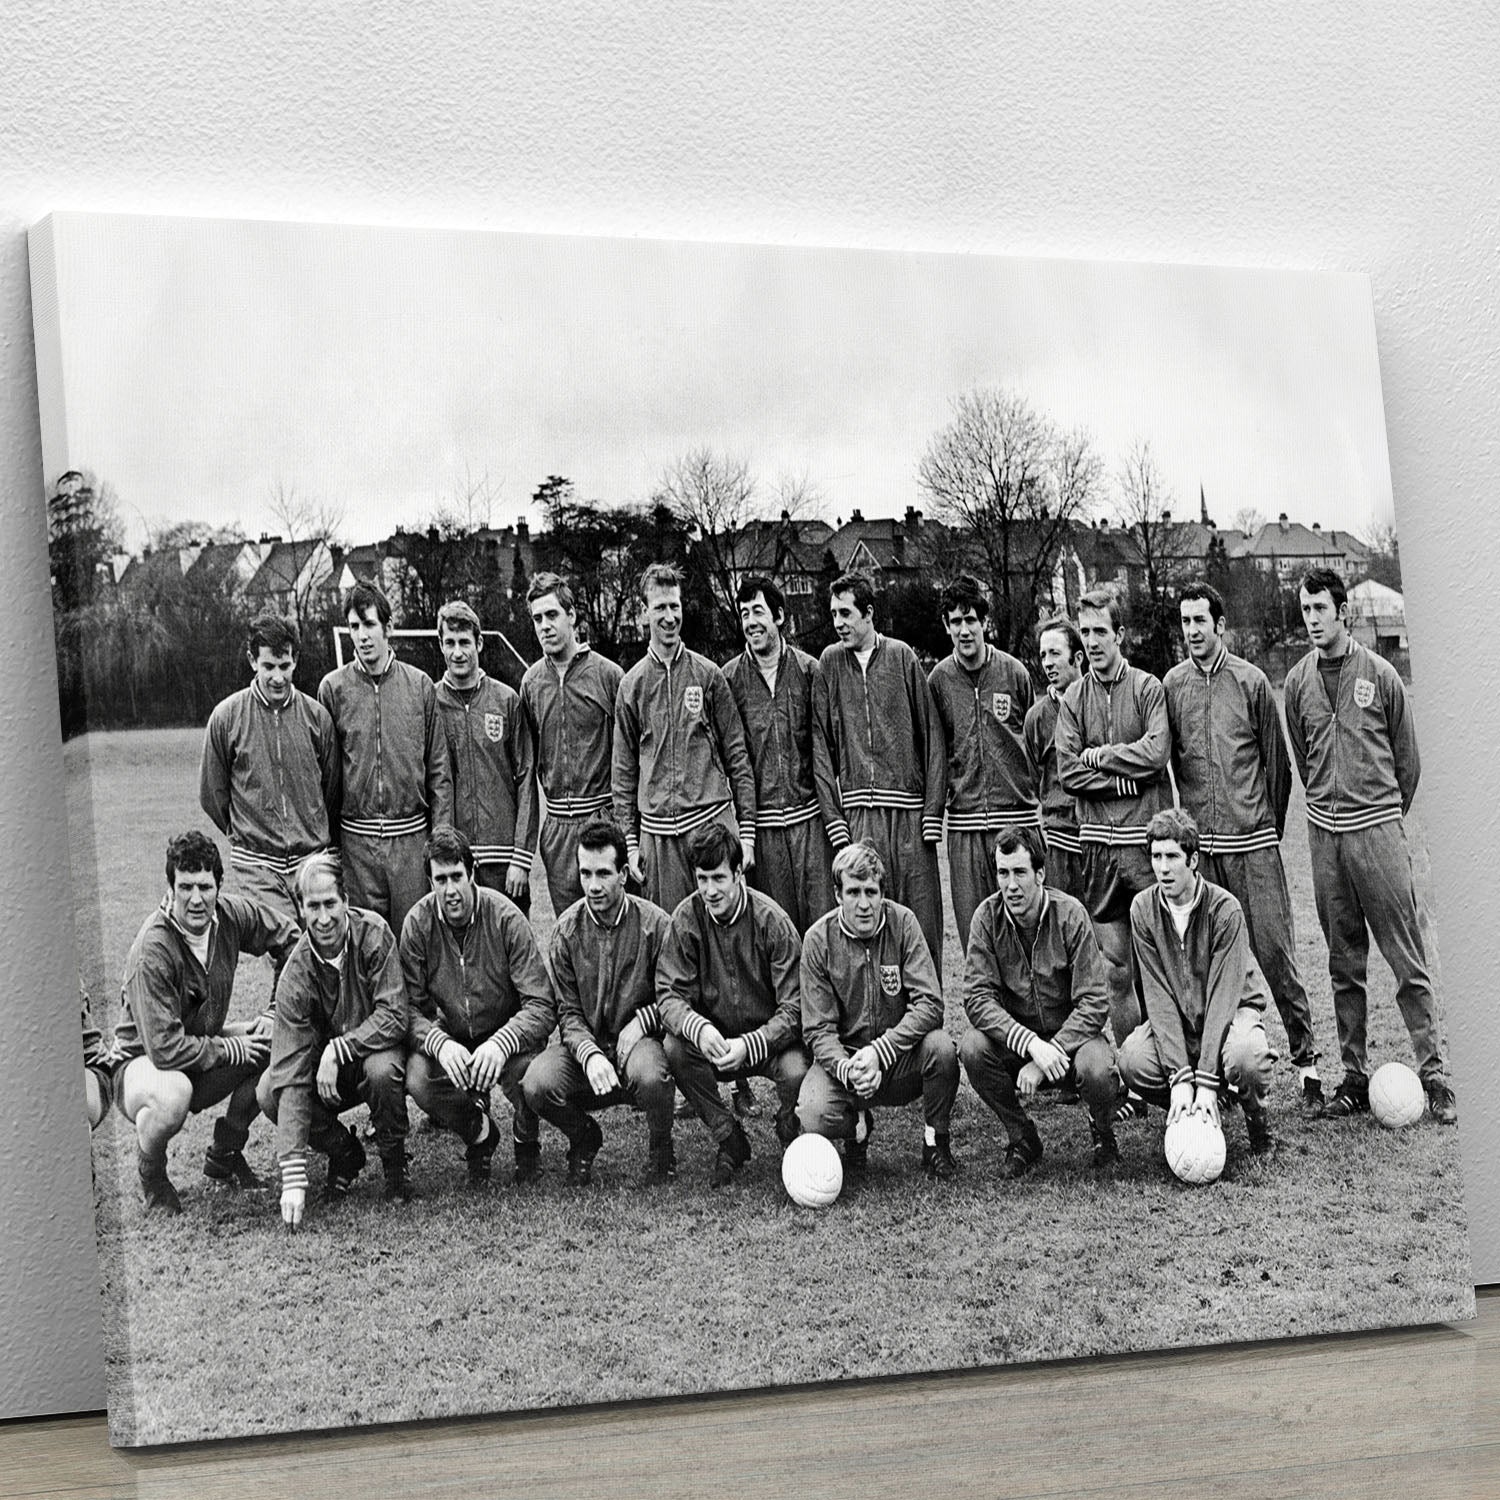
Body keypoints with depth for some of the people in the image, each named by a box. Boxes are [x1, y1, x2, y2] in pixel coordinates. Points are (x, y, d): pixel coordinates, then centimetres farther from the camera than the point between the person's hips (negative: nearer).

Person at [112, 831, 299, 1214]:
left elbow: (288, 938, 8)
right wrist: (230, 1050, -19)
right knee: (172, 1096, -40)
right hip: (143, 1063, -7)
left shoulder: (231, 914, -12)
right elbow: (164, 1049, -32)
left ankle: (224, 1153, 7)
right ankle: (150, 1173, -3)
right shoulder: (151, 952, -30)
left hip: (205, 1045, 7)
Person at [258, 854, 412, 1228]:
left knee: (382, 1070, -35)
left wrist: (337, 1050, -32)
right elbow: (291, 1074, -25)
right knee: (271, 1092, -23)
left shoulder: (373, 933, -22)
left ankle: (395, 1162, -7)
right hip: (326, 1065, 2)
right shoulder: (297, 974, -20)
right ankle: (344, 1153, 4)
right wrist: (293, 1176, -32)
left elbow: (394, 1016, -22)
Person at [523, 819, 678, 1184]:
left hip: (638, 1040, -2)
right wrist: (590, 1055, -21)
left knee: (650, 1076, -38)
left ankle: (661, 1151, -3)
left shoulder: (655, 924, -7)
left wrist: (642, 1021, -17)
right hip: (585, 1042, 2)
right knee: (538, 1085, -28)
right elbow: (568, 1012, -2)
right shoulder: (567, 930, -1)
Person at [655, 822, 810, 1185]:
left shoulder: (771, 920, -16)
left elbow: (794, 1008, -17)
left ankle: (791, 1138, 5)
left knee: (796, 1073, -33)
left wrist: (749, 1045, -34)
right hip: (714, 1041, 3)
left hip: (769, 1038, -3)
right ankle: (730, 1141, -7)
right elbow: (670, 994, -10)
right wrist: (699, 1029, -33)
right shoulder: (687, 917, -8)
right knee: (674, 1048, -28)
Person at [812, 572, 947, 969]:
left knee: (921, 918, -1)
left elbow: (930, 737, 4)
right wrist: (833, 818, -4)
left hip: (908, 809, 0)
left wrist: (933, 812, -3)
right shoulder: (829, 663, 9)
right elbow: (820, 743, 5)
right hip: (855, 814, 1)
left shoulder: (902, 657, 6)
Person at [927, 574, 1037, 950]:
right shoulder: (939, 680, 5)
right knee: (973, 926, 1)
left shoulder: (1014, 673, 3)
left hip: (1016, 815, -1)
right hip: (965, 820, 1)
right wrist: (942, 792, 8)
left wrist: (1036, 796, 10)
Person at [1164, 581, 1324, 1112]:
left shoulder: (1249, 681, 1)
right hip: (1197, 843, 2)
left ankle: (1305, 1058, 3)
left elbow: (1276, 759, 7)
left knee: (1275, 951, -5)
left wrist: (1271, 824, 9)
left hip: (1253, 840, -2)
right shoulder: (1171, 686, 7)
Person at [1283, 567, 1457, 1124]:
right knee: (1344, 964, 7)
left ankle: (1433, 1073, 0)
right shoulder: (1298, 682, 7)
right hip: (1325, 834, 3)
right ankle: (1354, 1077, 12)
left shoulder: (1379, 675, -1)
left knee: (1407, 960, -4)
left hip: (1377, 828, -3)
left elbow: (1407, 756, 8)